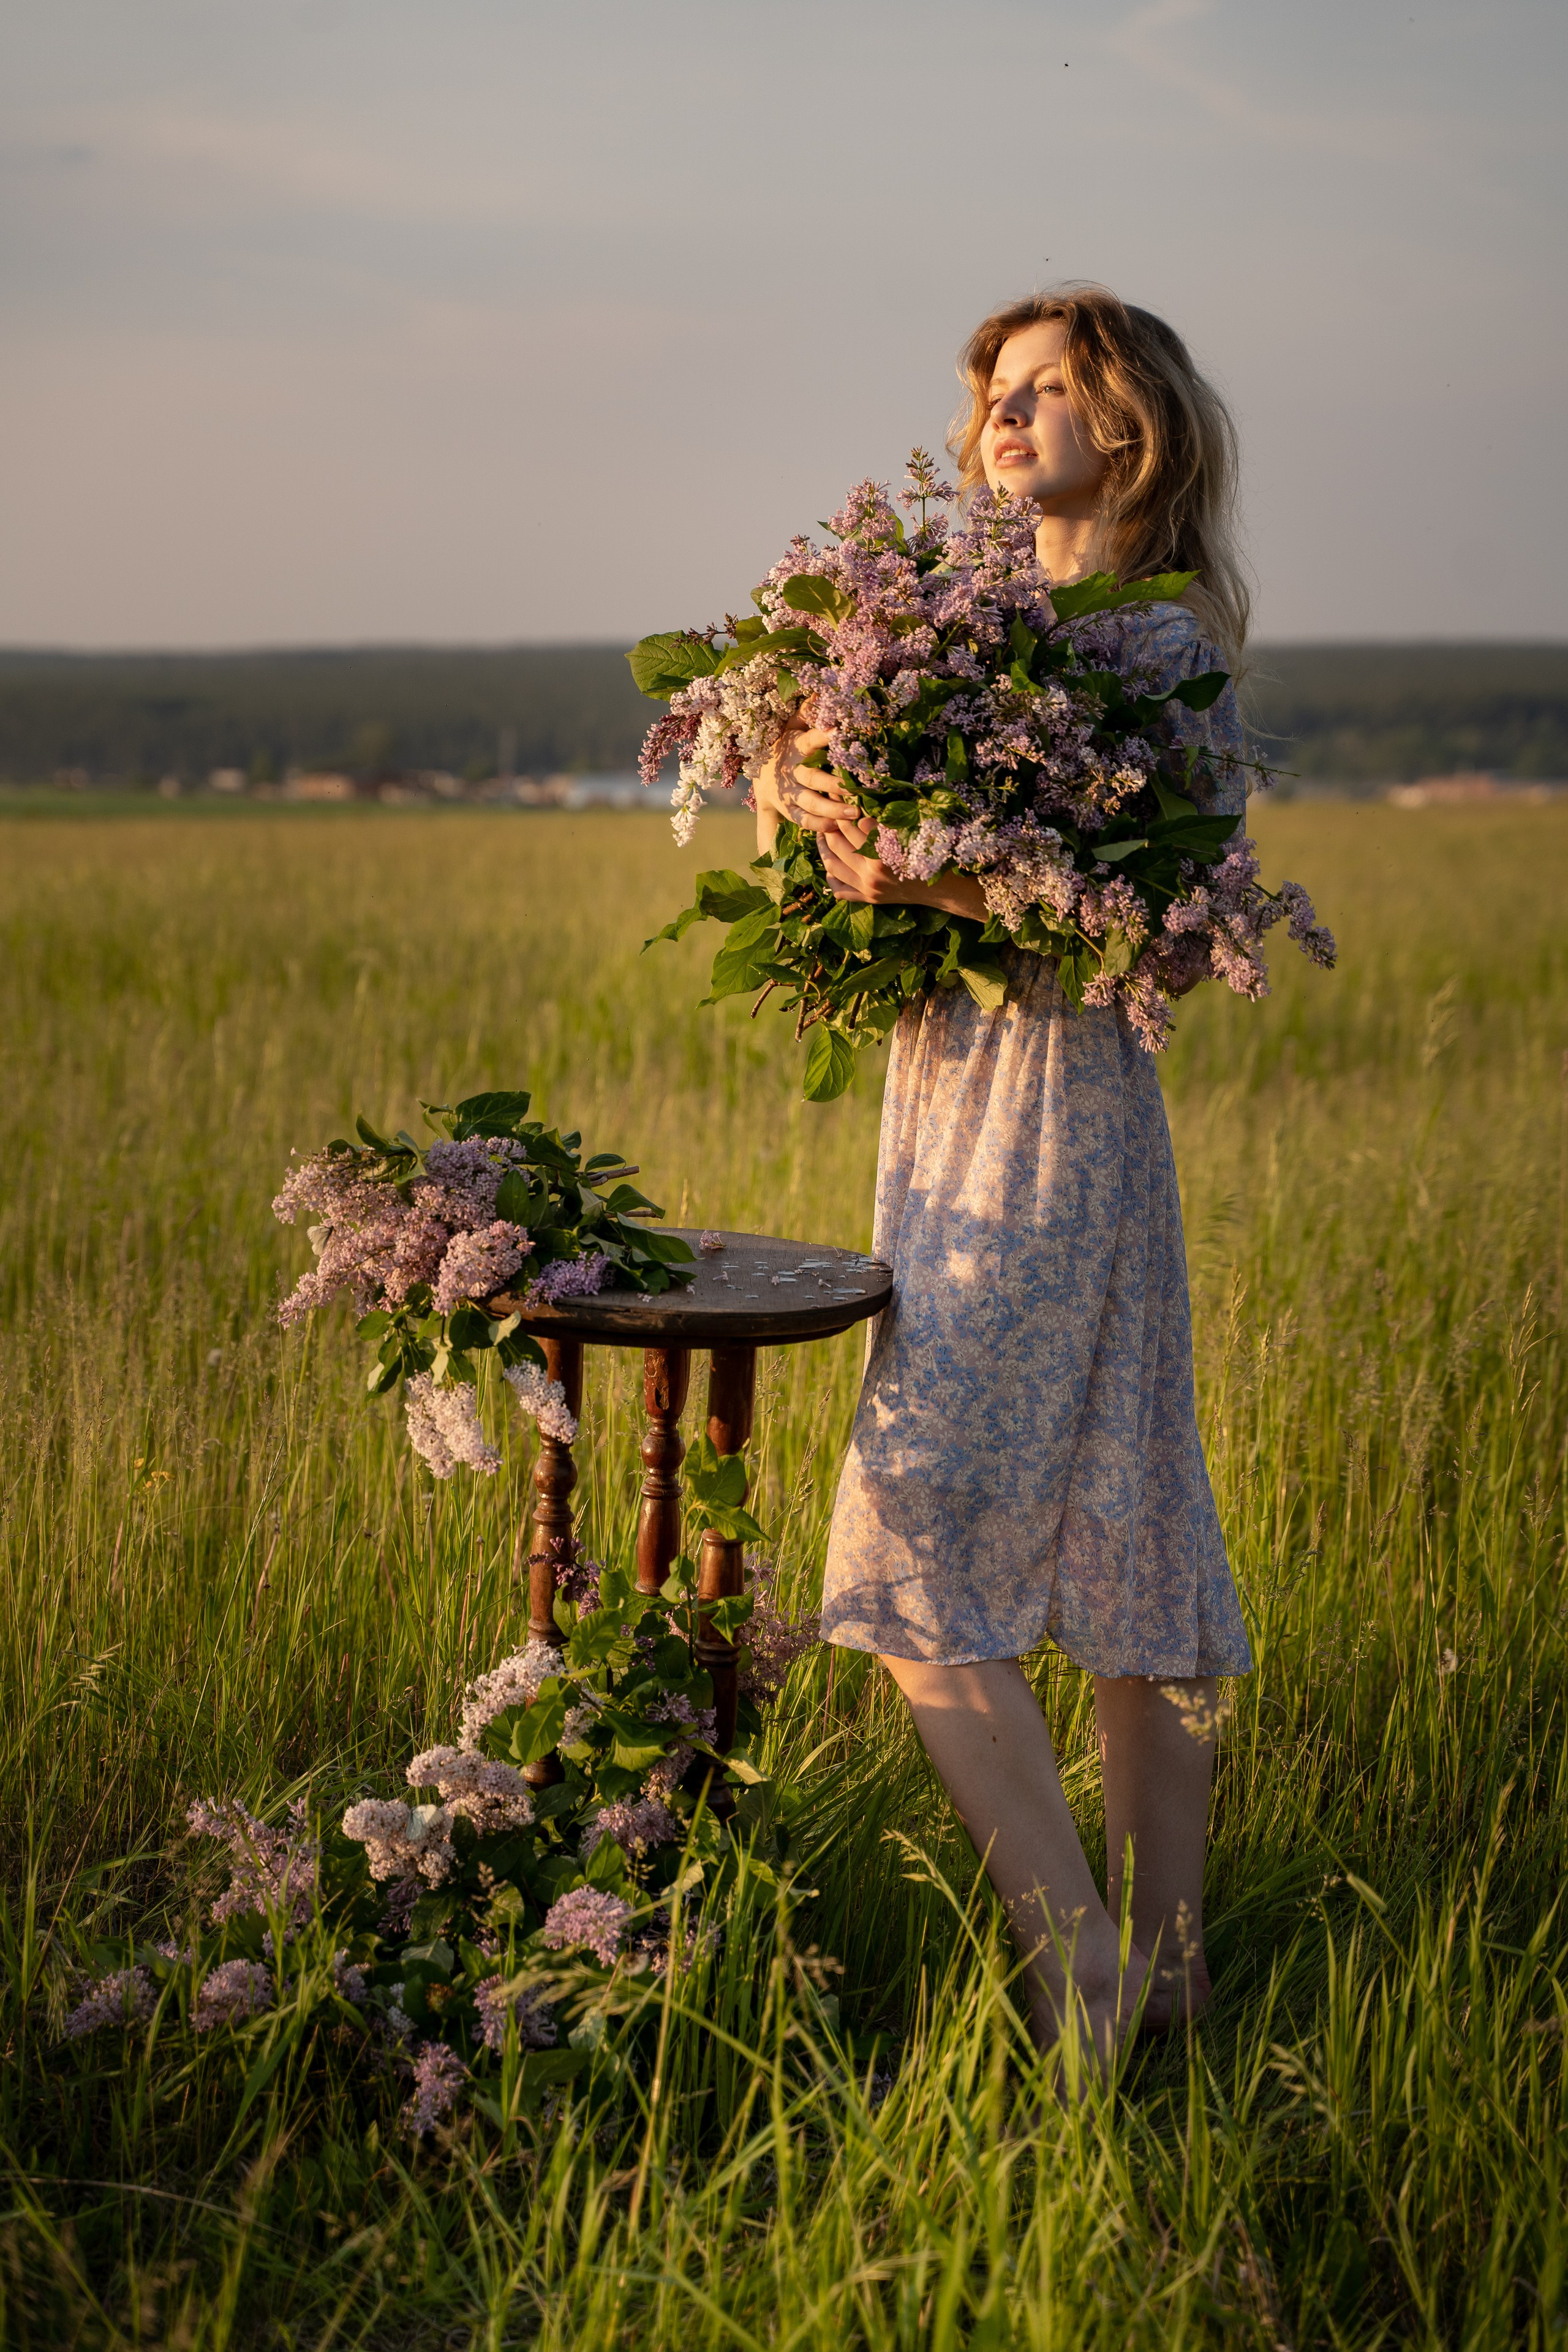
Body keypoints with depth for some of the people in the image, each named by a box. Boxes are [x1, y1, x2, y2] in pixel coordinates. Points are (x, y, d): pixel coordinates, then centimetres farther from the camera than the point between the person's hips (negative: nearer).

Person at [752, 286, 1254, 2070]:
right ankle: (1163, 1969, 21)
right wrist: (810, 788, -9)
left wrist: (940, 883, -25)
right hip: (948, 1095, 8)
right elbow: (793, 764, 13)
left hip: (1055, 1107, -8)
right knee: (1117, 1539, 11)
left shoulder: (1165, 646, -8)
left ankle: (1079, 1986, -2)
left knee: (919, 1542, -10)